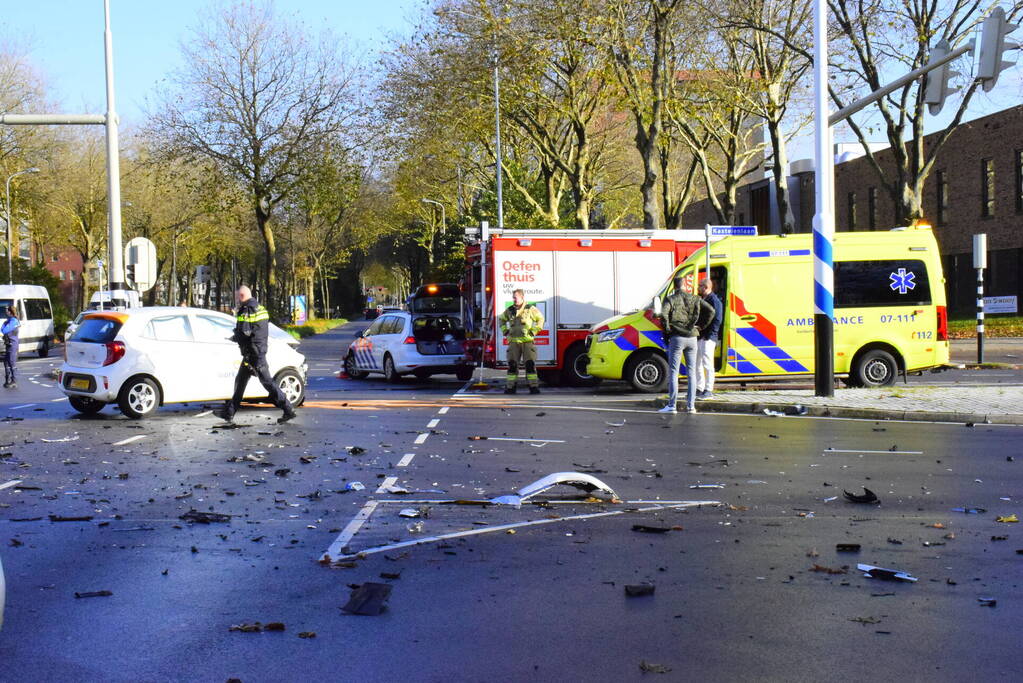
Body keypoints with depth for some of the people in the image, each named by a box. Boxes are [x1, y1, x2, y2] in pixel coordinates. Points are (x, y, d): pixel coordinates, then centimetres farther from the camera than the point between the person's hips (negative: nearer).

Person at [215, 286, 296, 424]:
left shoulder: (246, 311, -14)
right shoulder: (260, 308, 15)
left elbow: (243, 333, -22)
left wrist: (234, 338, -1)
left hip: (253, 353, -10)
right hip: (260, 350, 10)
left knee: (266, 381, -9)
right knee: (240, 381, 15)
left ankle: (288, 410, -11)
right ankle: (228, 412, 22)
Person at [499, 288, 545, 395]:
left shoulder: (530, 309, 0)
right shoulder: (509, 310, 10)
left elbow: (540, 319, 9)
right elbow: (502, 320, 28)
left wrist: (534, 331, 0)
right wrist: (505, 331, 15)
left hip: (527, 341, -3)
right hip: (514, 341, 3)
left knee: (530, 364, -5)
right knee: (512, 365, 0)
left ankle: (534, 386, -2)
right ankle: (510, 387, 5)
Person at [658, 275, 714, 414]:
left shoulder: (671, 300, -5)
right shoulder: (694, 299, 6)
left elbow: (663, 314, -22)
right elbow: (711, 310, 2)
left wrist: (667, 329, -8)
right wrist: (701, 325, 8)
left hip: (676, 338, -4)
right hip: (692, 338, 4)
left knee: (673, 373, 1)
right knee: (691, 373, 10)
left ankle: (672, 406, -1)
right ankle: (691, 405, 9)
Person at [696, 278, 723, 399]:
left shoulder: (714, 301, -10)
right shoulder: (700, 300, 19)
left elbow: (717, 320, -16)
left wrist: (709, 335, -19)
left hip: (708, 338, -10)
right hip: (698, 337, 10)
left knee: (707, 364, -8)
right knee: (697, 363, 12)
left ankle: (708, 390, -4)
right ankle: (699, 388, 20)